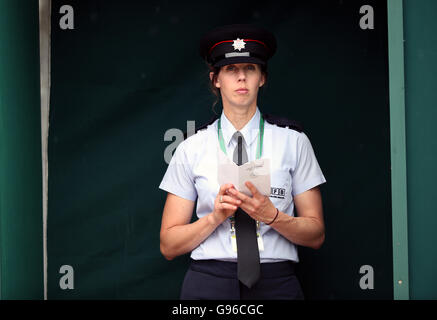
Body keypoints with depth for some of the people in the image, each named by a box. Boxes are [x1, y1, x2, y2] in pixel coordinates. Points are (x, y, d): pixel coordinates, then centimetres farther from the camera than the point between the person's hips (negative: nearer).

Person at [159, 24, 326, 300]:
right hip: (207, 282, 0)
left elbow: (316, 235, 2)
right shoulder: (191, 149, 3)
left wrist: (271, 215, -15)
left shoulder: (293, 141, 3)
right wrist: (215, 216, -15)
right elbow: (169, 245, 1)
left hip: (276, 284, 0)